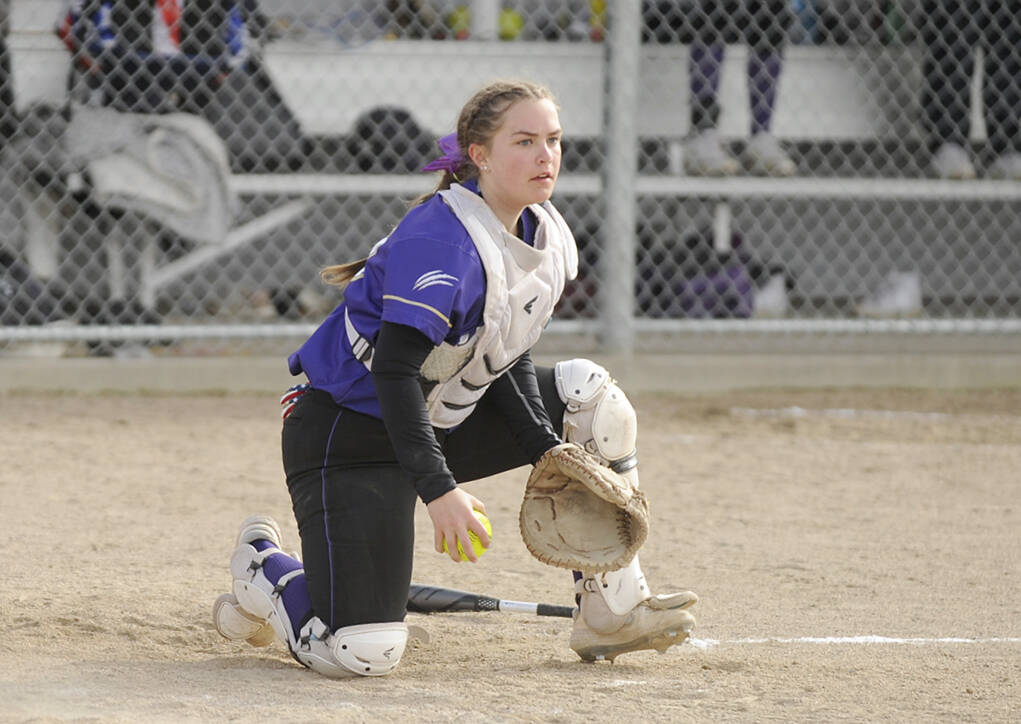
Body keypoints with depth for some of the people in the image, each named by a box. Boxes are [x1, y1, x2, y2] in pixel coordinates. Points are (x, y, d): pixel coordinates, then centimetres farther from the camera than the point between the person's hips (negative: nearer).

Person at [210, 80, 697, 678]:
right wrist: (438, 489, -34)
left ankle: (610, 610, 7)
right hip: (348, 430, -9)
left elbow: (509, 359, 10)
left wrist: (548, 448, -4)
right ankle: (265, 569, 14)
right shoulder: (443, 239, -26)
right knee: (362, 654, -20)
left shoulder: (548, 237, 2)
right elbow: (394, 370, -29)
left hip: (441, 422, 9)